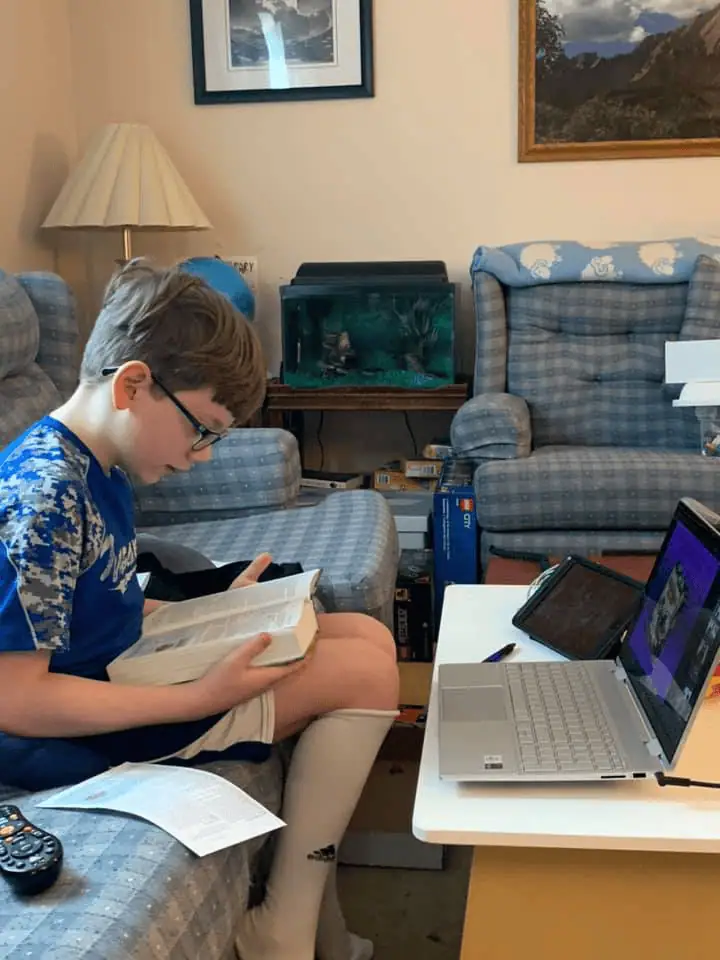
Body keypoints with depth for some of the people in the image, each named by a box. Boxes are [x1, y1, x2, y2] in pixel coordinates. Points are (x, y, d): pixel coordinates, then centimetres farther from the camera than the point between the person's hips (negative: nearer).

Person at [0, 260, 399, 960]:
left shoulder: (96, 468, 3)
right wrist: (202, 698, -26)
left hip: (122, 676, 10)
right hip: (88, 734, -10)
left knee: (368, 637, 8)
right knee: (363, 673, -12)